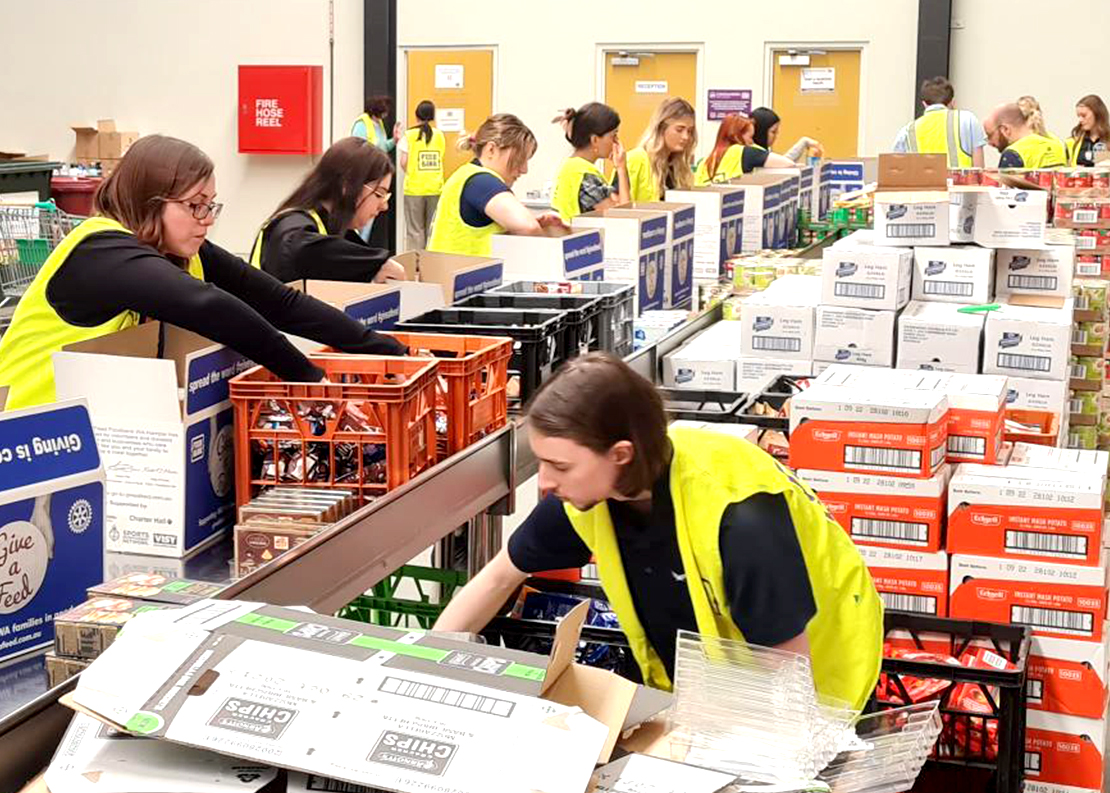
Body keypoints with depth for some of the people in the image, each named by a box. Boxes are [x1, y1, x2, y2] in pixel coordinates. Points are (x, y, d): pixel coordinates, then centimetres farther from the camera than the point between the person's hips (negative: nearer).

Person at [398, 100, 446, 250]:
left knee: (415, 230, 3)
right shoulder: (440, 136, 3)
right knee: (433, 230, 8)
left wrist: (410, 174, 11)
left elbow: (403, 163, -8)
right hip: (435, 188, 2)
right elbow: (439, 160, 5)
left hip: (414, 188, -2)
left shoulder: (410, 135, -4)